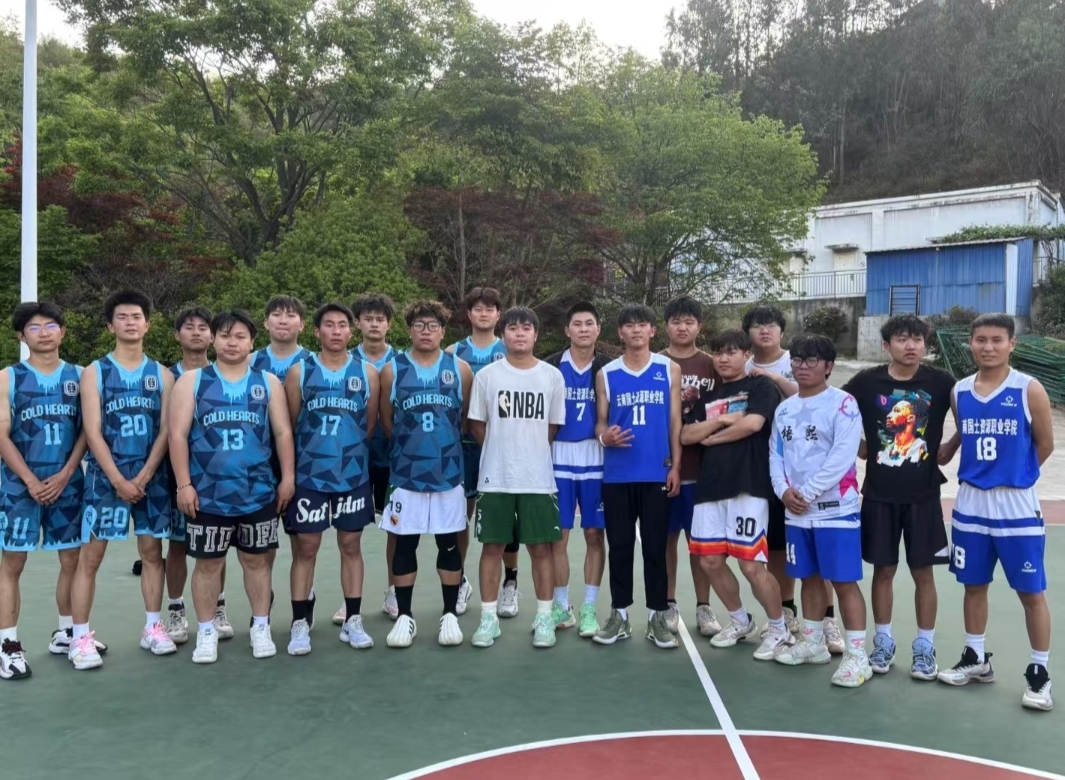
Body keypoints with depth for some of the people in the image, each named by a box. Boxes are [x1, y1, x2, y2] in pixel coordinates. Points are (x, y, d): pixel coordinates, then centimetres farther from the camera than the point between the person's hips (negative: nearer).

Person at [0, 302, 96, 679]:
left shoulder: (78, 376, 6)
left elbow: (86, 430, 2)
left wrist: (65, 474, -9)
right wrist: (31, 481, -12)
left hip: (67, 483, 2)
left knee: (72, 559, 8)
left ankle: (65, 632, 23)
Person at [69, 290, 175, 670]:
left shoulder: (162, 375, 7)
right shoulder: (94, 372, 1)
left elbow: (166, 430, 1)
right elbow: (92, 432, -7)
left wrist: (143, 477, -10)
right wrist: (119, 480, -14)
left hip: (152, 476, 2)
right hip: (105, 475, -2)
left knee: (152, 552, 8)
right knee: (90, 556, -1)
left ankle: (153, 628, 19)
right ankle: (81, 638, 6)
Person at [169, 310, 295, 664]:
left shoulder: (268, 382, 7)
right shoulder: (192, 381, 2)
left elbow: (283, 433, 6)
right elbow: (178, 435, -2)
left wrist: (288, 478, 0)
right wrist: (184, 484, -8)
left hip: (259, 492, 1)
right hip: (207, 493, -1)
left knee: (256, 559, 11)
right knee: (208, 562, 7)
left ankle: (261, 628, 23)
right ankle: (206, 633, 21)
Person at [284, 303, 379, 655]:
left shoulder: (367, 372, 1)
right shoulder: (299, 372, -1)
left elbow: (370, 425, 7)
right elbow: (290, 425, 3)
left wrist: (349, 452, 10)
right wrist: (315, 454, 7)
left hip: (354, 475, 1)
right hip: (309, 476, -1)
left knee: (351, 546, 9)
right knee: (306, 548, 4)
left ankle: (352, 621, 19)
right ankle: (300, 624, 13)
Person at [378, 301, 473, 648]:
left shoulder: (460, 369, 1)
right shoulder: (392, 370, 0)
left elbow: (467, 419, 10)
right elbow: (386, 422, 7)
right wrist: (412, 444, 11)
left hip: (449, 472, 0)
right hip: (406, 472, 0)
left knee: (449, 544, 7)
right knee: (404, 544, 6)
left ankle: (450, 615, 19)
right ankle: (404, 616, 18)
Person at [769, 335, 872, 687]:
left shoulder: (843, 403, -8)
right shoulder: (784, 409, 13)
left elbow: (842, 456, -16)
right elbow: (775, 454, 12)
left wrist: (808, 491, -16)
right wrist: (784, 490, -6)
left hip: (835, 509, -6)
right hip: (795, 511, 6)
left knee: (844, 581, -4)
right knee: (810, 578, 16)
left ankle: (856, 656, 3)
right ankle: (812, 643, 30)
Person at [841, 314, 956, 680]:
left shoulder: (940, 382, -5)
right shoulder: (867, 381, -4)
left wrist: (949, 449, 3)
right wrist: (857, 445, 3)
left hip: (923, 494, 0)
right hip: (879, 493, 0)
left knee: (923, 571, 7)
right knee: (883, 569, 9)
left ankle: (925, 648, 20)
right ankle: (883, 643, 23)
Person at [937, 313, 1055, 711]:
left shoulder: (1029, 390, -9)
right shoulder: (959, 391, 3)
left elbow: (1045, 445, -1)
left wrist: (1013, 474, 7)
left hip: (1016, 506, -4)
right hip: (970, 503, 4)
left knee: (1031, 592, 3)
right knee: (974, 586, 14)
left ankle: (1039, 674, 16)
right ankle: (976, 660, 29)